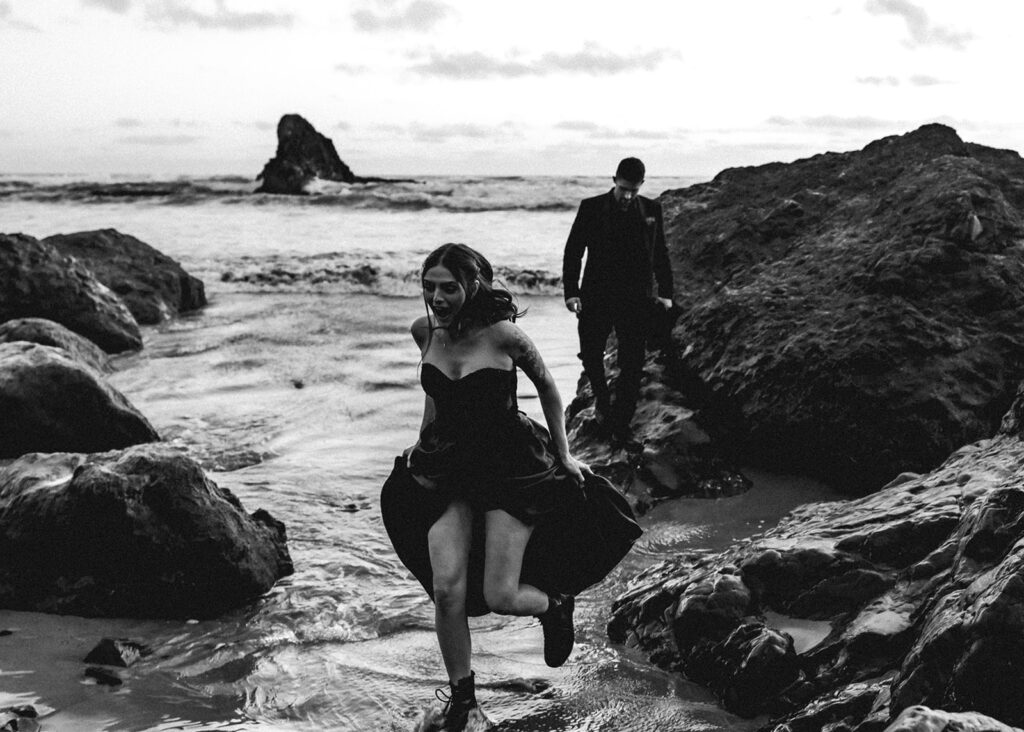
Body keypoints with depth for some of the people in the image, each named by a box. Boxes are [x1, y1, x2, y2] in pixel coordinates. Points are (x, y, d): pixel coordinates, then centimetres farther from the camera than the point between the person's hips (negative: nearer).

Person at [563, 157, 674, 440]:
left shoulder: (651, 210, 3)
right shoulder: (591, 208, -2)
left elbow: (661, 254, 10)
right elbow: (573, 251, 0)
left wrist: (665, 292, 6)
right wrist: (571, 292, -7)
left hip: (636, 299, 0)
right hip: (597, 296, 0)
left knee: (632, 363, 0)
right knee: (590, 354, 6)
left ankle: (620, 422, 9)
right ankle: (602, 400, 33)